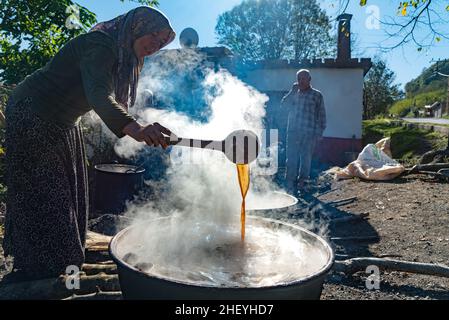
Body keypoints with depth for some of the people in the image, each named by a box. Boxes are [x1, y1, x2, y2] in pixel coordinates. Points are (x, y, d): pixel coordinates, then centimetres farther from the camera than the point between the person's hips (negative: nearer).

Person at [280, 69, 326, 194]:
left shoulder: (317, 95, 5)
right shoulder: (293, 94, 15)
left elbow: (321, 115, 4)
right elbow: (283, 108, 3)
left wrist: (319, 132, -4)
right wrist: (292, 92, -1)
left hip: (309, 135, -3)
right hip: (293, 133, 3)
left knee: (306, 160, 2)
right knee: (291, 160, 0)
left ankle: (302, 184, 12)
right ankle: (290, 187, 3)